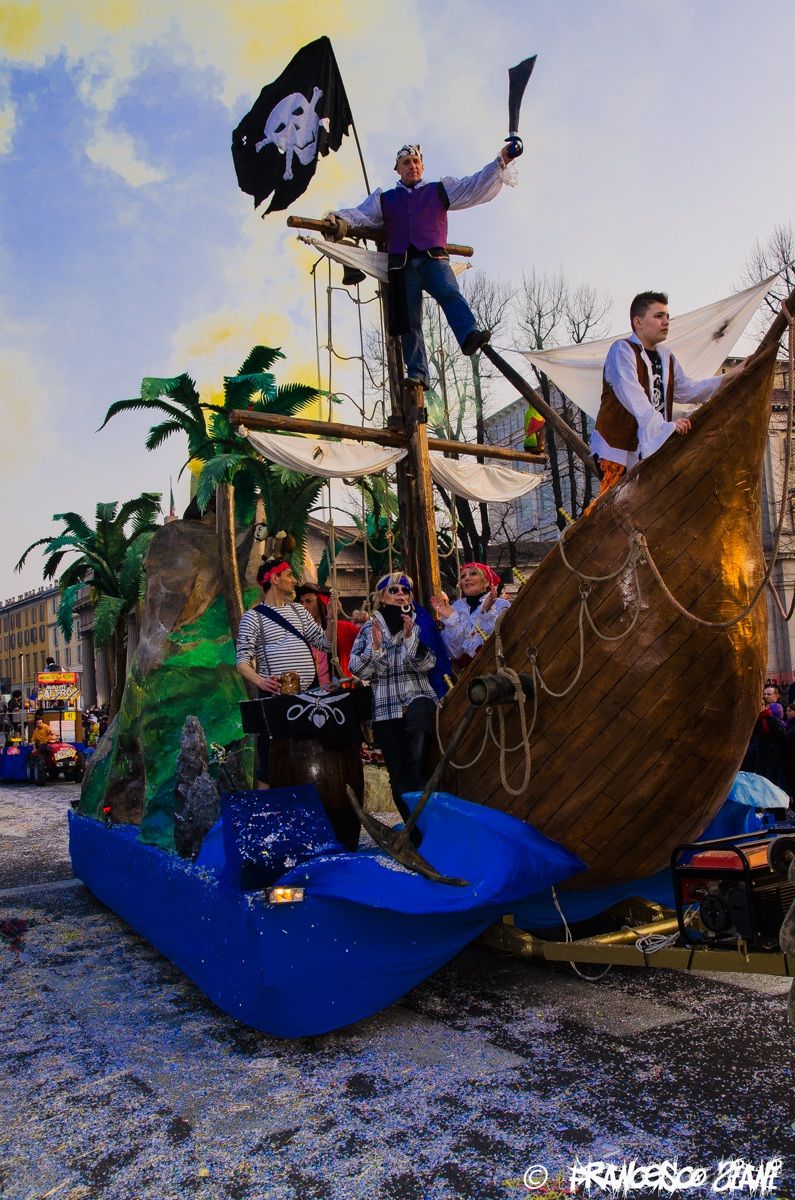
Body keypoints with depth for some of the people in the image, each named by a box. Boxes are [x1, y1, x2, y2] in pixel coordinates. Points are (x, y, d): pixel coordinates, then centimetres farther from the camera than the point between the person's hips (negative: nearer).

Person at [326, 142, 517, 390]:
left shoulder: (440, 191, 22)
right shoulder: (385, 199, 26)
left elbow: (476, 186, 15)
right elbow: (361, 215, 13)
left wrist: (502, 161, 2)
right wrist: (340, 220, -9)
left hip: (433, 259, -2)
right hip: (402, 265, 2)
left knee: (449, 294, -31)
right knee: (409, 322, -6)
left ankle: (469, 336, -52)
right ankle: (417, 374, -7)